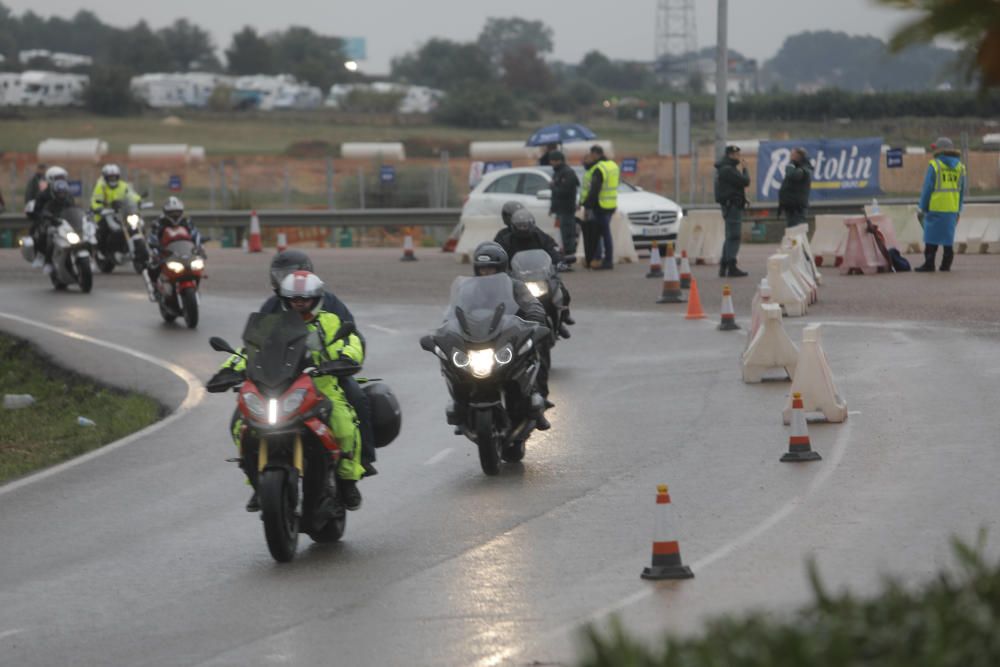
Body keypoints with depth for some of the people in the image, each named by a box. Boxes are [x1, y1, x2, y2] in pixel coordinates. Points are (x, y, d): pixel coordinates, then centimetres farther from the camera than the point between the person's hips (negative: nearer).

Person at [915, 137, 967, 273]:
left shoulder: (934, 166, -8)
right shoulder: (960, 167, 8)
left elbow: (927, 189, -7)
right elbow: (962, 191, 12)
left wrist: (921, 208, 0)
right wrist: (959, 211, 19)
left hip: (935, 208, -5)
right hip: (952, 209, 5)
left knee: (931, 238, 0)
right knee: (949, 238, 10)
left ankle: (929, 264, -2)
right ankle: (946, 265, 10)